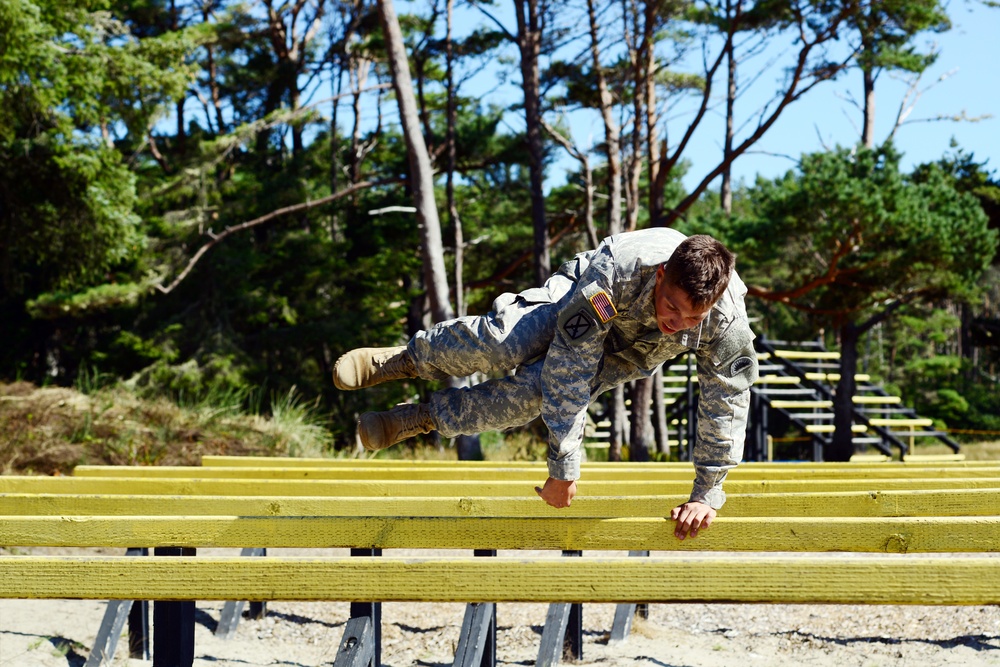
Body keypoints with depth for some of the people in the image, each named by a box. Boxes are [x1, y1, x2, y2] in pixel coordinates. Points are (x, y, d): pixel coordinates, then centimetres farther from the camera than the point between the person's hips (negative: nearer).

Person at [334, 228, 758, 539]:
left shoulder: (728, 324, -39)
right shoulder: (613, 273, -44)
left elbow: (725, 409, -24)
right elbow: (569, 372, -39)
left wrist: (706, 496, -20)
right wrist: (563, 467, -38)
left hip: (629, 355, 1)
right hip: (582, 309, -1)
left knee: (529, 393, -23)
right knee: (500, 345, -30)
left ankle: (421, 419, -5)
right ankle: (402, 360, -2)